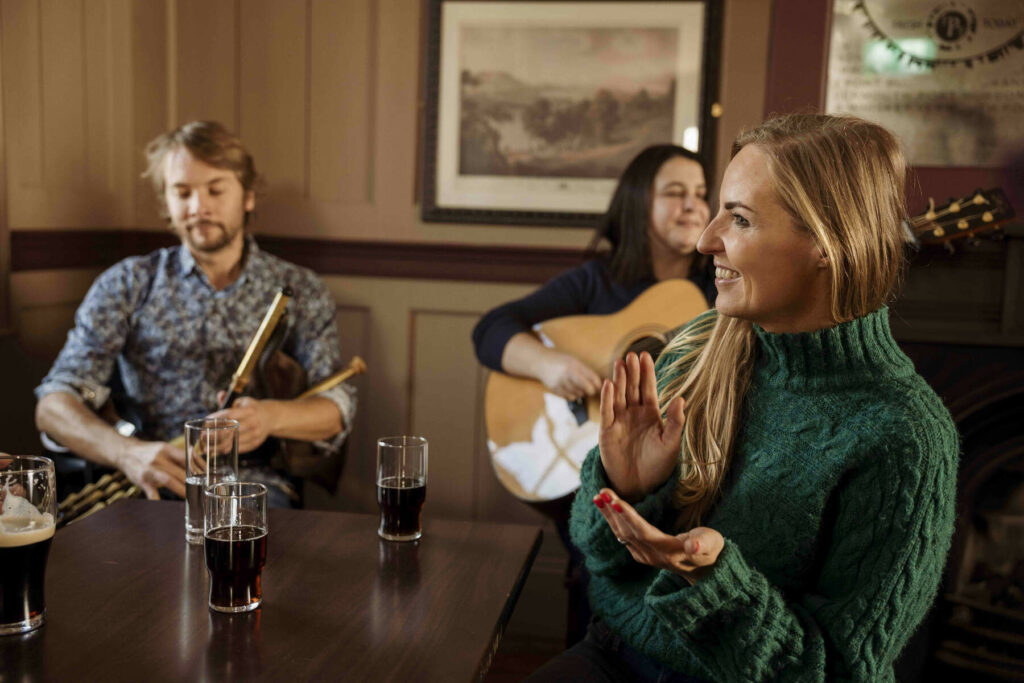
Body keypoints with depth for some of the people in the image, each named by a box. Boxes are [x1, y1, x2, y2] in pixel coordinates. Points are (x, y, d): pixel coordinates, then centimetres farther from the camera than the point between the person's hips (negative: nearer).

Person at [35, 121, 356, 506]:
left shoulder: (299, 290, 13)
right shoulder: (126, 284, 12)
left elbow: (336, 411, 3)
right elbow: (54, 404, 2)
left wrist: (271, 416, -21)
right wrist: (127, 453, -20)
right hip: (150, 484, 2)